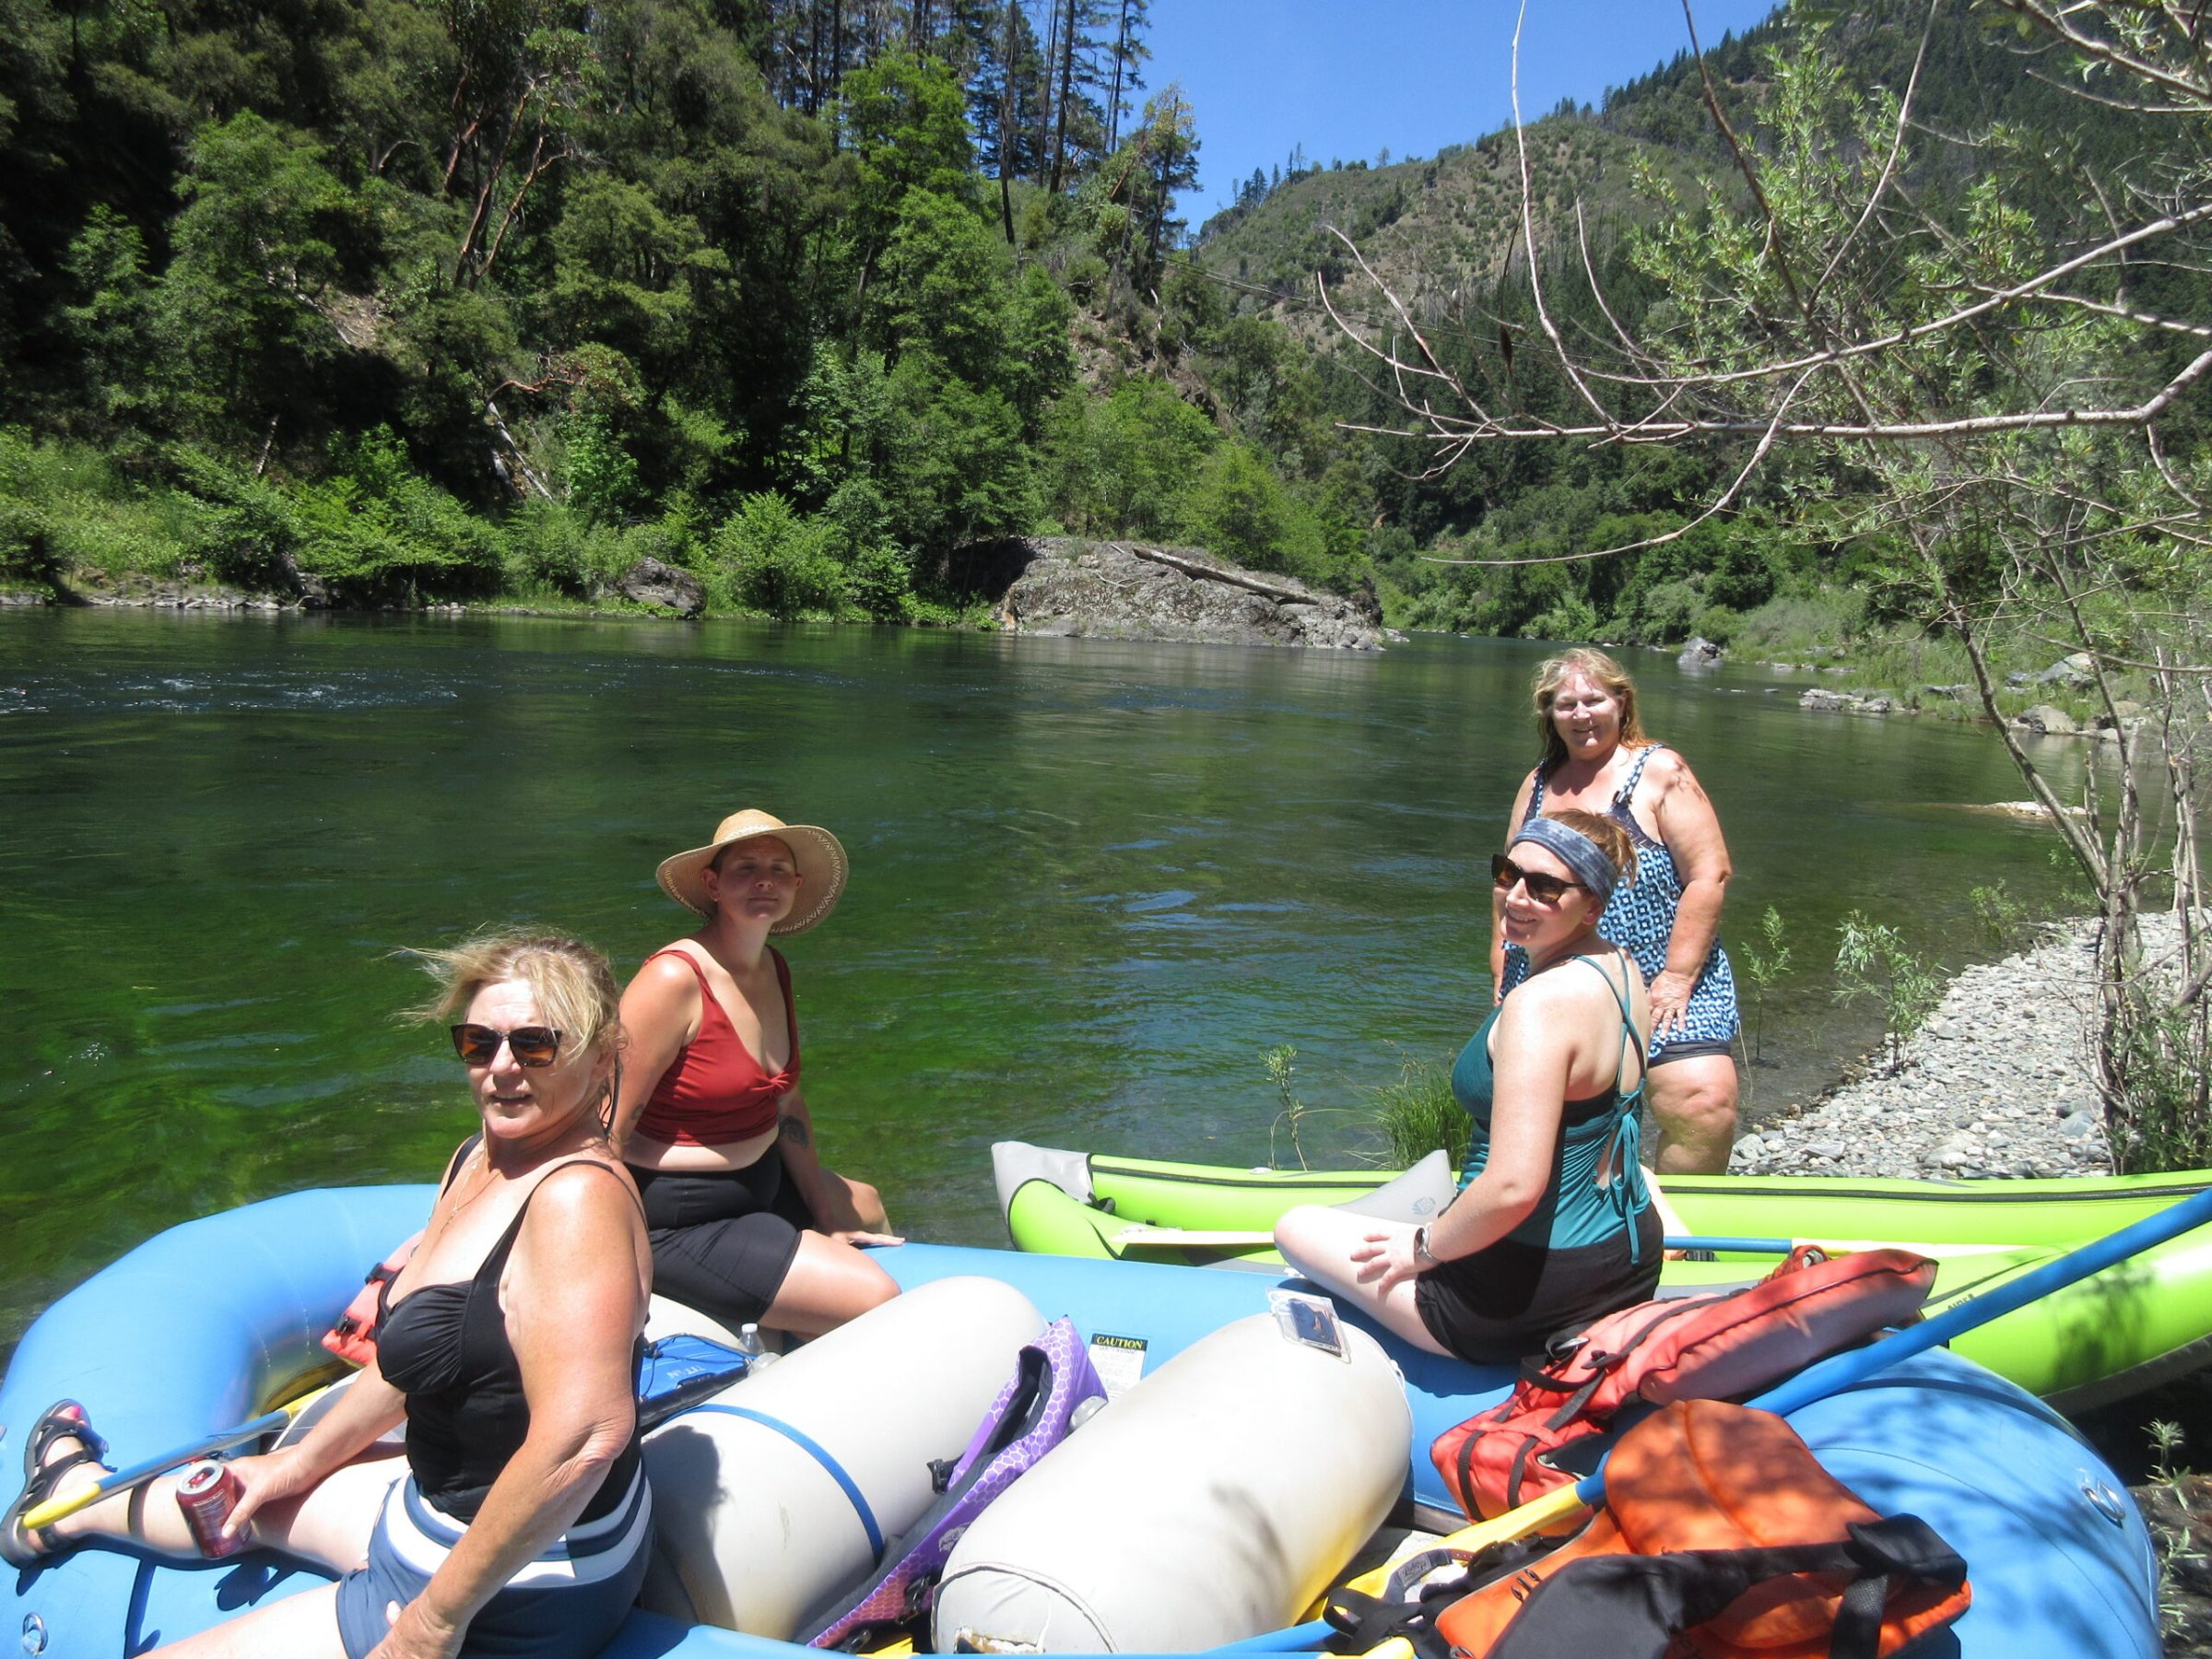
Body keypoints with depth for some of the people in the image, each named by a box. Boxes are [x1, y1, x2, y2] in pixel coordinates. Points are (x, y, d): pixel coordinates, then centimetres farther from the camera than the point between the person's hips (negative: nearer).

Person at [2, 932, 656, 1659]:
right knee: (259, 1497, 33)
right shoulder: (481, 1156, 1)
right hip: (442, 1504, 10)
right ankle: (79, 1495, 64)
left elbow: (583, 1439, -37)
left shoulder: (577, 1198, -30)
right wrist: (303, 1459, 24)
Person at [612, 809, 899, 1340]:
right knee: (877, 1298, -18)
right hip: (676, 1223, -10)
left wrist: (825, 1218, 13)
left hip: (761, 1184, 10)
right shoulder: (674, 978, -23)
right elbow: (607, 1131, -24)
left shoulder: (775, 970, 4)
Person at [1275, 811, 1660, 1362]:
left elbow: (1512, 1188, -32)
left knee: (1297, 1227, 7)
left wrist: (1425, 1247, -14)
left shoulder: (1541, 1001, -27)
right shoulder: (1623, 967, 2)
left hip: (1532, 1293, -9)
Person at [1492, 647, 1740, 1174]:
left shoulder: (1660, 771, -3)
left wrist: (1676, 978, -15)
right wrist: (1500, 968, 12)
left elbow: (1711, 874, -10)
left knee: (1705, 1105, -20)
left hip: (1661, 985, -4)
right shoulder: (1538, 784, 13)